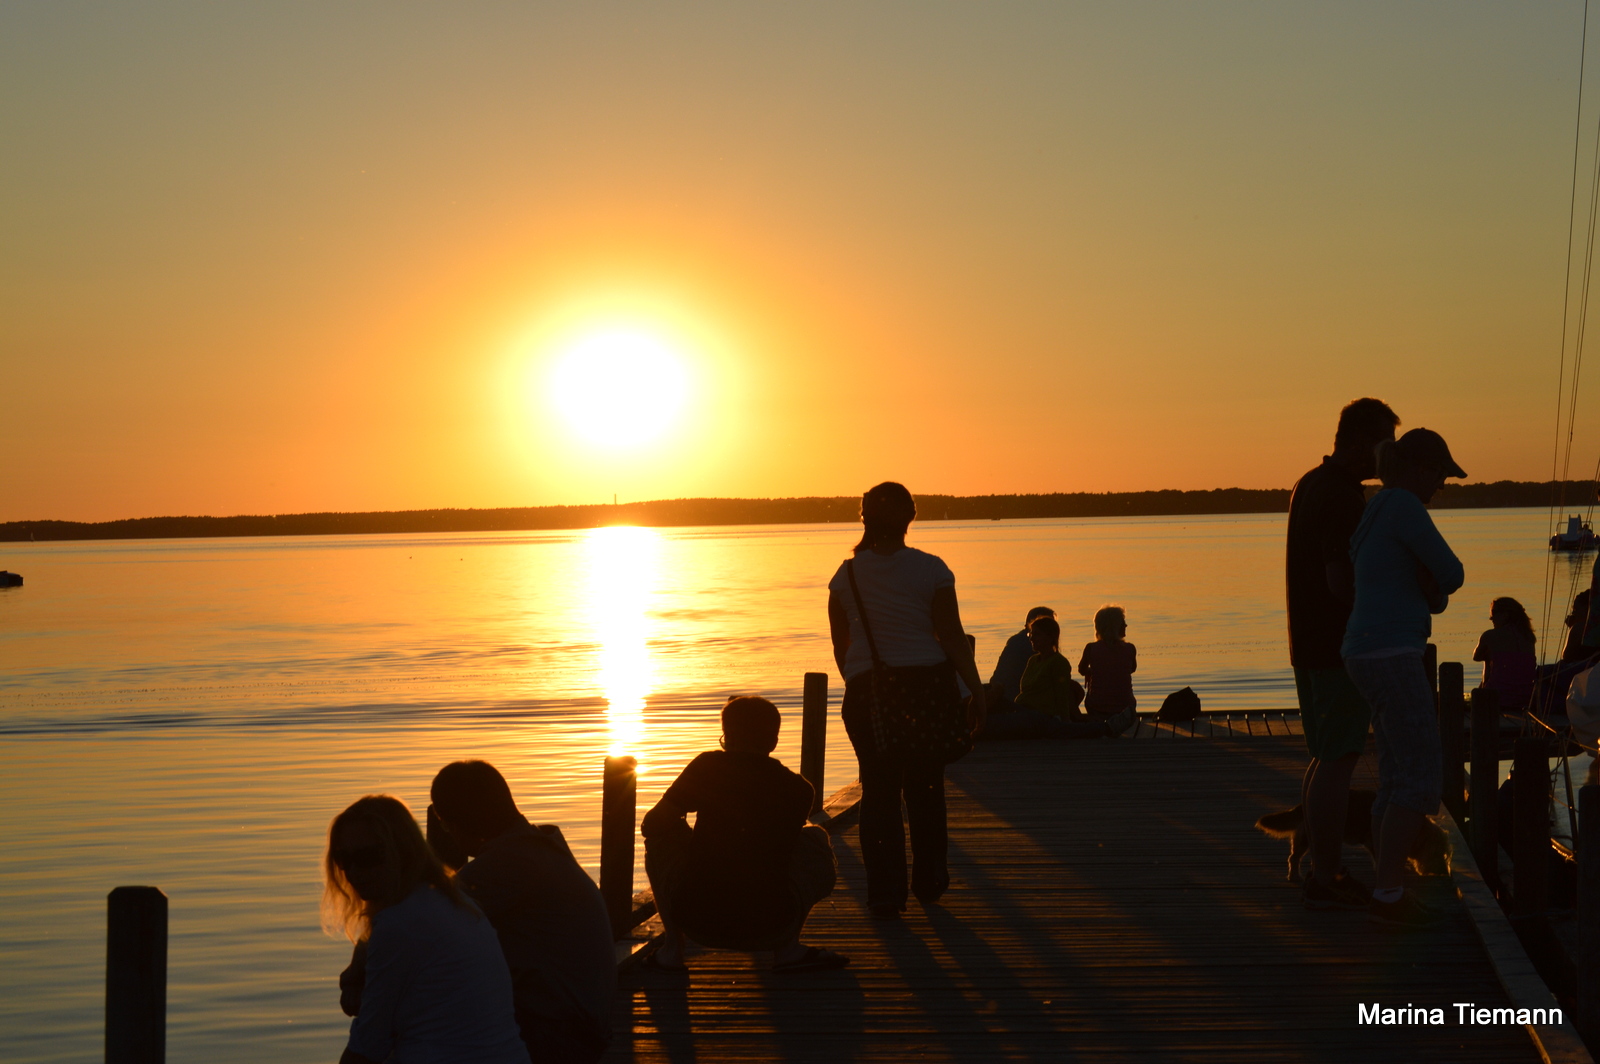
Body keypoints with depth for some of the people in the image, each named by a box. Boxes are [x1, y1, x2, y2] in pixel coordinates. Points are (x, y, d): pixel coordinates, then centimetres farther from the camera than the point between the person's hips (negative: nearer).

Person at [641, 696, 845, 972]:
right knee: (816, 839, 26)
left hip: (698, 921, -1)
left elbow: (653, 823, 5)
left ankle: (671, 948, 21)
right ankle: (788, 949, 16)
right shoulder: (797, 788, 6)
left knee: (662, 834, 25)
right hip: (769, 927, 1)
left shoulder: (707, 766, 0)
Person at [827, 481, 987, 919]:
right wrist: (976, 691, -2)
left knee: (878, 790, 5)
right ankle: (928, 883, 25)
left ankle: (885, 894, 3)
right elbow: (952, 637, -8)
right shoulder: (931, 570, -6)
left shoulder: (846, 575, 0)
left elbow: (840, 645, 7)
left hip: (866, 691, 1)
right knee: (926, 788, 13)